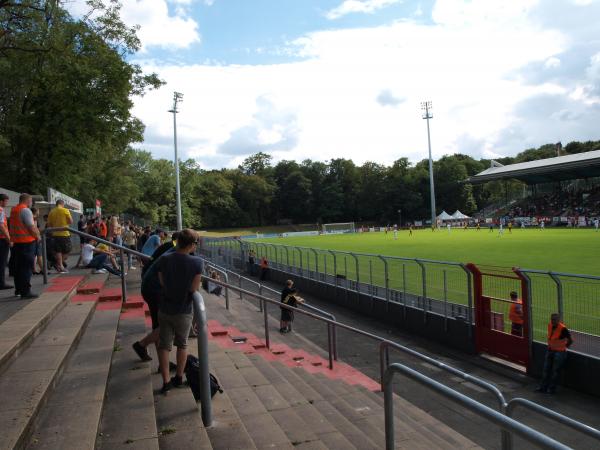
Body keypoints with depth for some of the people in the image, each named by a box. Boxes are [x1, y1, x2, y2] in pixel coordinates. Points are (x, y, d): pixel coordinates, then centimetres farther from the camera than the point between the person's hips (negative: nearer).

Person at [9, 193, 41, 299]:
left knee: (18, 266, 16)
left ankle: (18, 289, 25)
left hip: (16, 241, 9)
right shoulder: (25, 210, -14)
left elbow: (15, 226, 19)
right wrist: (37, 236, -3)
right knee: (27, 267, -7)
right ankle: (25, 291, -8)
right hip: (27, 242, -9)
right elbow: (31, 227, -18)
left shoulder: (13, 210, 13)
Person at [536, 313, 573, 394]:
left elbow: (570, 340, -15)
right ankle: (543, 387, 20)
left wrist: (564, 347, -4)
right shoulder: (550, 325, -1)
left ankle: (552, 389, 14)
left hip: (559, 352, -7)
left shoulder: (563, 329, -22)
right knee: (546, 369, 11)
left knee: (555, 371, 2)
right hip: (550, 350, 7)